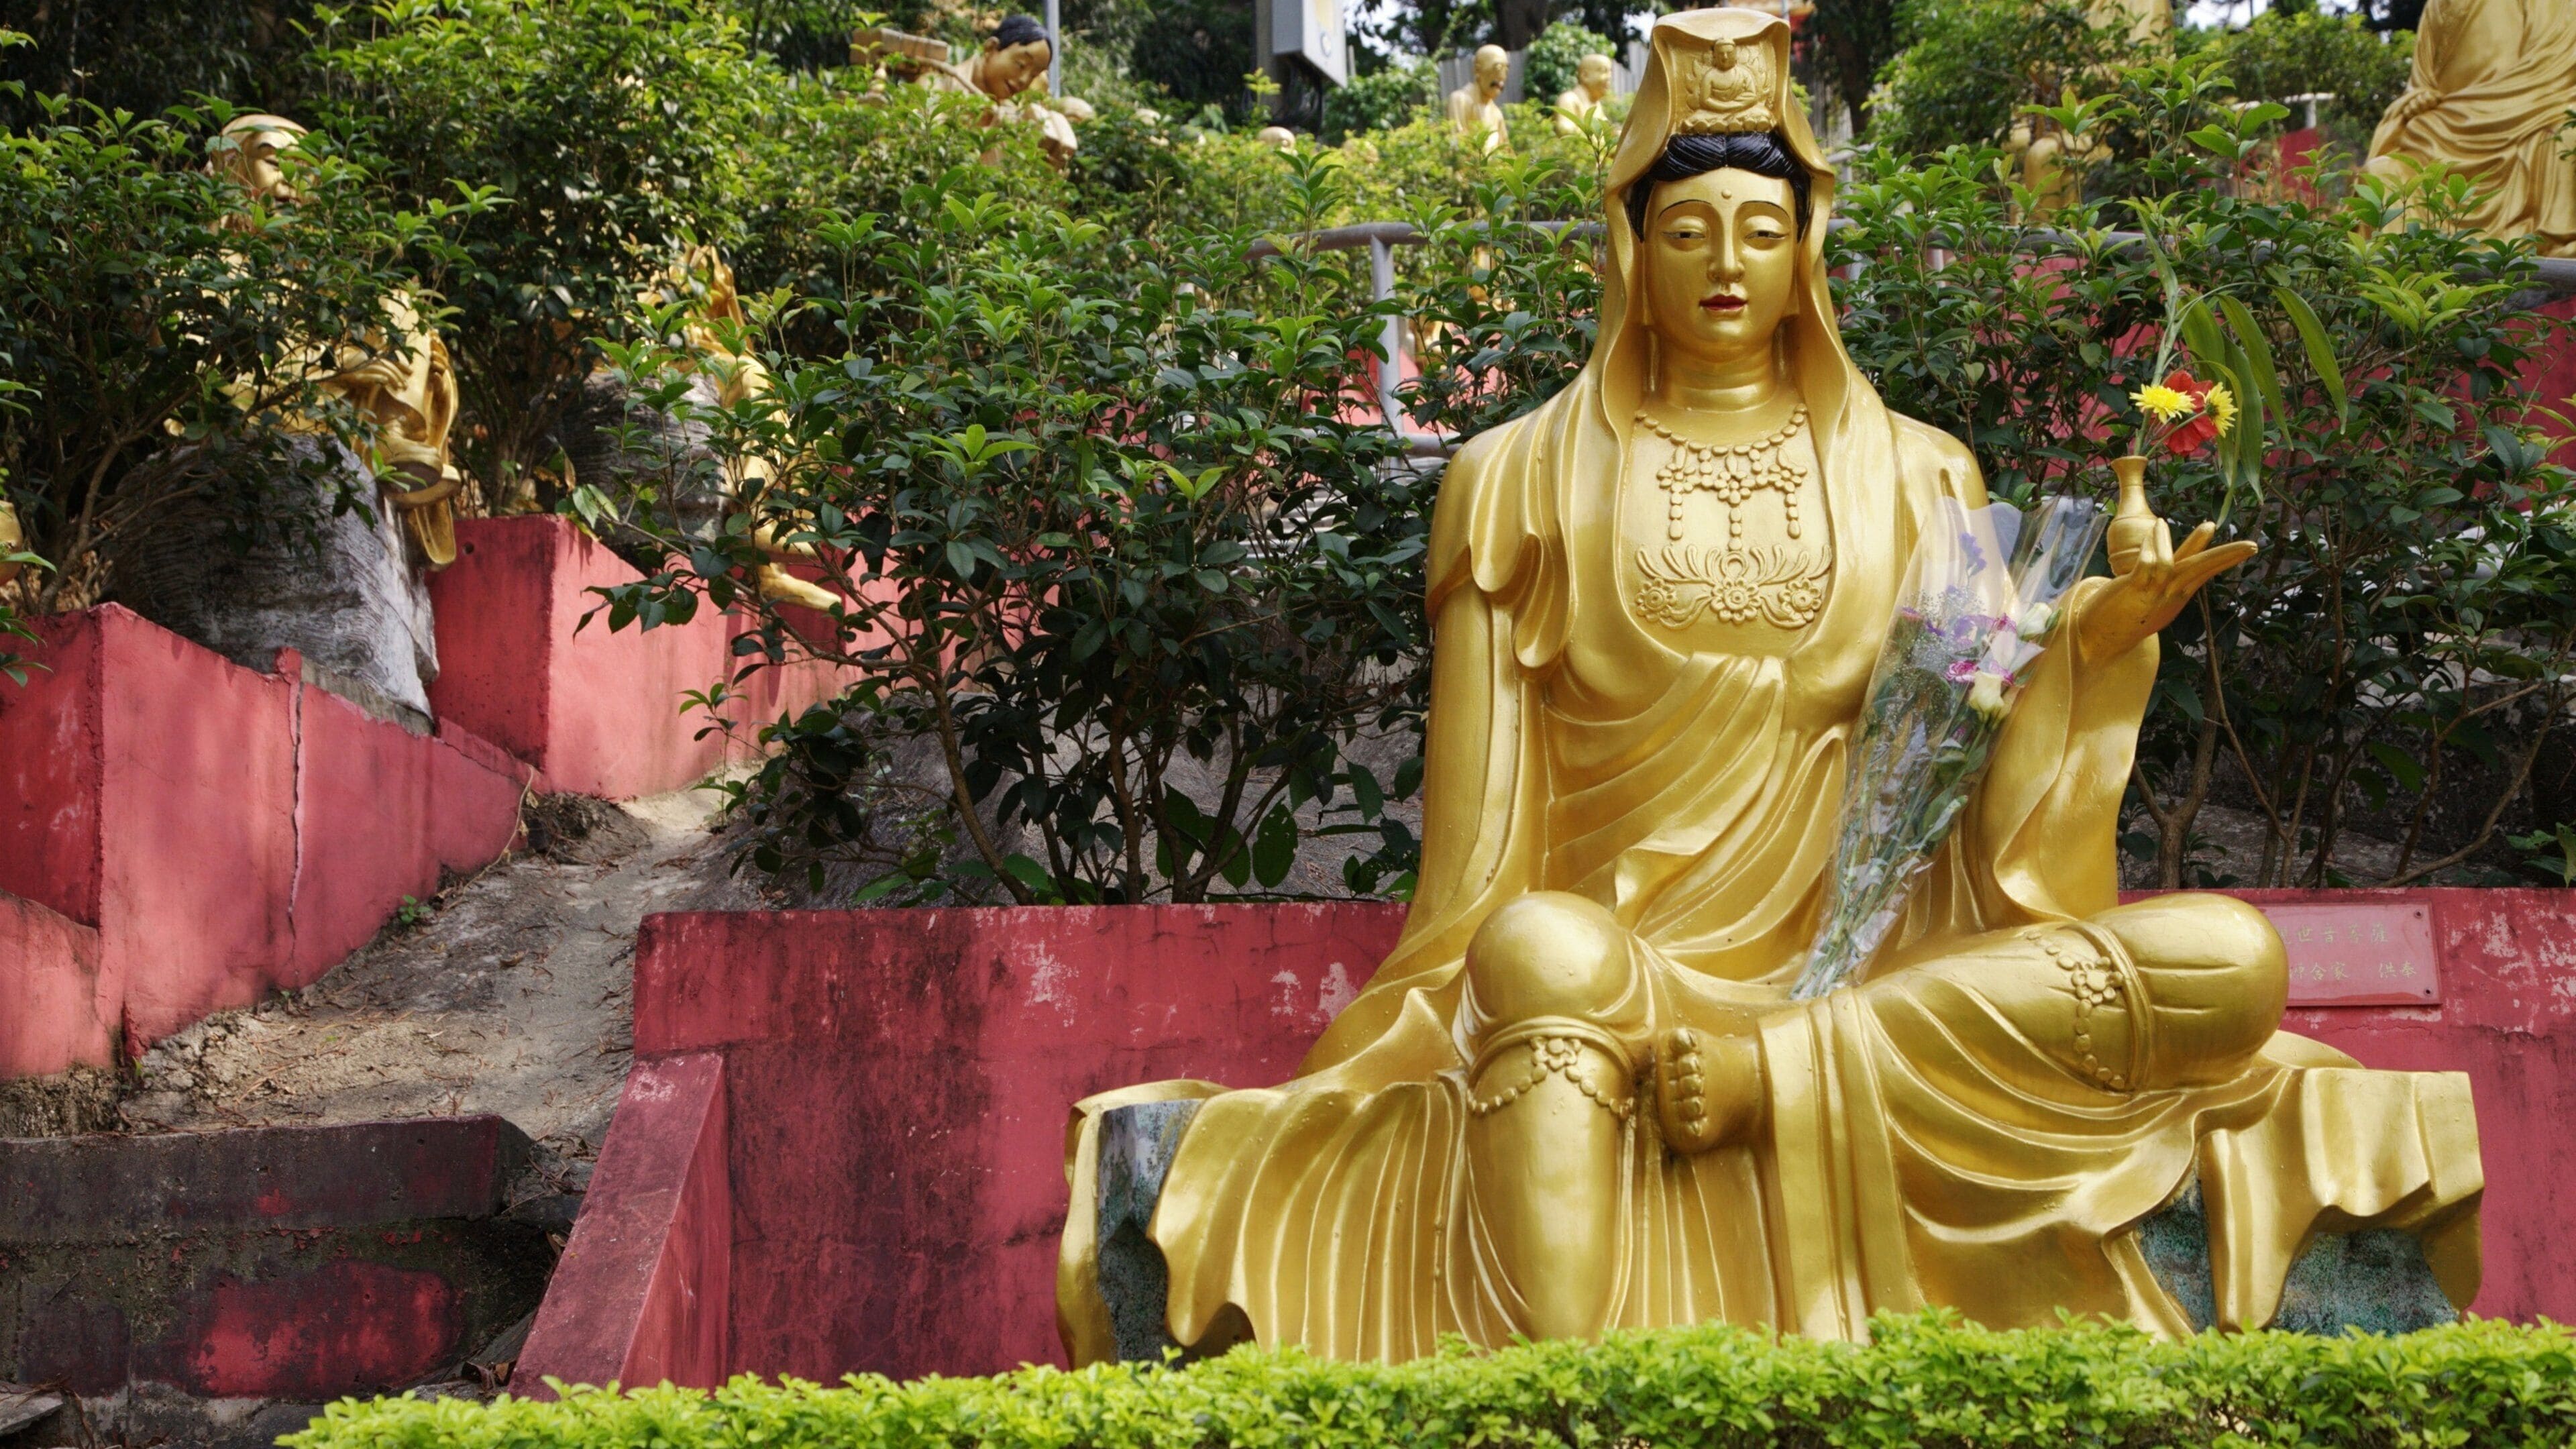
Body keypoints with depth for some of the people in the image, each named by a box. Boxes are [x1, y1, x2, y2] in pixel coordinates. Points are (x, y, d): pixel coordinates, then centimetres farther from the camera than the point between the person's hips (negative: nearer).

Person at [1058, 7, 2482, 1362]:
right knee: (1545, 957, -40)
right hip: (1611, 971, -3)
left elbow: (1981, 765, 10)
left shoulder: (1913, 476, 16)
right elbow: (1476, 829, 6)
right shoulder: (1526, 479, 11)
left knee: (2236, 956, -23)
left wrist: (2098, 641, -6)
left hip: (1866, 971, 3)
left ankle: (1757, 1070, -28)